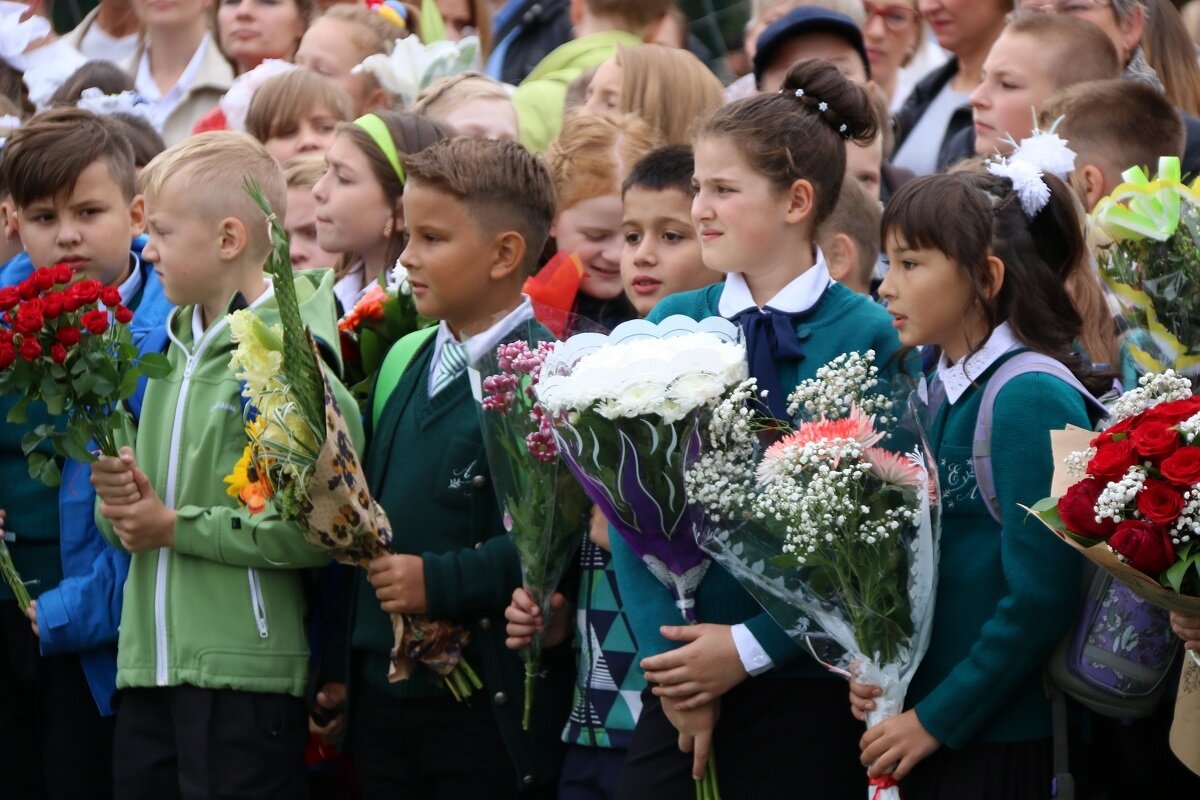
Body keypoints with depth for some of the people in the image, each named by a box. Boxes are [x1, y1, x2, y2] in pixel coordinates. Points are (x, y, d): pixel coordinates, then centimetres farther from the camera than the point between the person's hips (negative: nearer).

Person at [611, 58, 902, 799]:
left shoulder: (865, 336, -5)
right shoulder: (672, 324, 7)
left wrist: (750, 646, -14)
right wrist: (672, 652, -9)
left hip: (807, 686, -3)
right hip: (677, 677, 3)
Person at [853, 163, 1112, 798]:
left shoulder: (1032, 399, -16)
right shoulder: (946, 389, 9)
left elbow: (1041, 596, -19)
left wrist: (937, 718, -15)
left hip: (999, 742, -7)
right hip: (918, 726, 7)